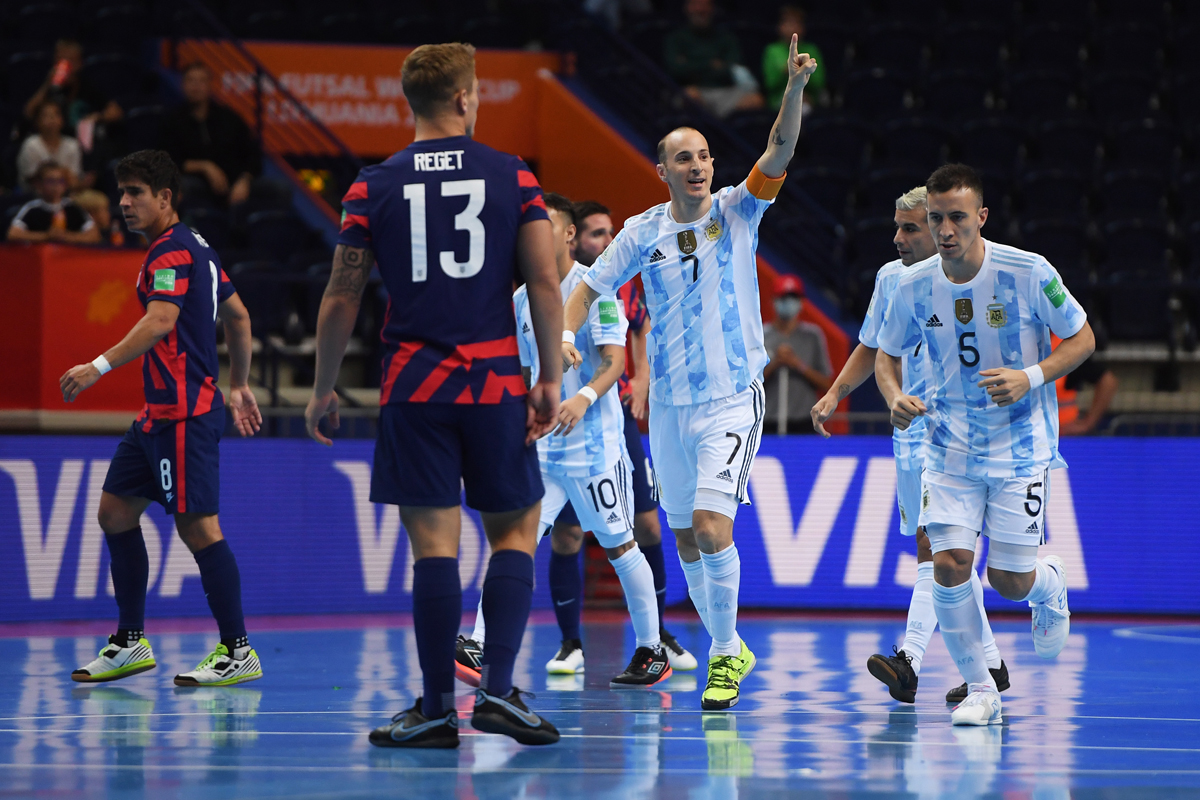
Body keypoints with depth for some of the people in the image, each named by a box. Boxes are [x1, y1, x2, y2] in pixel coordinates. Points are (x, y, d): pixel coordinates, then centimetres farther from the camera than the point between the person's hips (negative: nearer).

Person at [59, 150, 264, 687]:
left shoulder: (172, 252, -13)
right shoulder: (193, 249, 18)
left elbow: (160, 321, -28)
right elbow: (238, 316, 26)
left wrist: (99, 367, -35)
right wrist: (239, 387, 30)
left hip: (185, 412, -11)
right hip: (159, 412, 11)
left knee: (197, 525, -9)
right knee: (116, 511, 11)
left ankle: (238, 652, -5)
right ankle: (130, 643, 16)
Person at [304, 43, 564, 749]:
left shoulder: (373, 188, 3)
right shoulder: (513, 177, 2)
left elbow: (342, 300, 4)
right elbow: (546, 285, -2)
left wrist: (324, 389, 13)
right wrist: (551, 381, 3)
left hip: (412, 387, 0)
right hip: (497, 384, 0)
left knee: (434, 542, 0)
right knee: (516, 528, 11)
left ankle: (438, 708, 0)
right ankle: (498, 688, -1)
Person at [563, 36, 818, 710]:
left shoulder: (737, 212, -3)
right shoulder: (643, 232, 3)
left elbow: (780, 154, -17)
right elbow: (592, 286, 10)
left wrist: (796, 89, -33)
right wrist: (565, 333, -8)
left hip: (733, 397, -4)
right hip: (669, 402, 4)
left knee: (712, 526, -18)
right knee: (687, 540, 10)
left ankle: (726, 653, -5)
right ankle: (728, 650, 26)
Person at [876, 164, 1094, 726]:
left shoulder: (1028, 272, -15)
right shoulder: (914, 286, -6)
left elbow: (1082, 340, -4)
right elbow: (888, 355, 10)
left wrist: (1031, 377, -20)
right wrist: (895, 397, -12)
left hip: (1020, 445, -2)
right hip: (949, 447, 2)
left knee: (1009, 581, -2)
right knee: (949, 564, -12)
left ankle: (1049, 584, 37)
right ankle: (979, 690, 5)